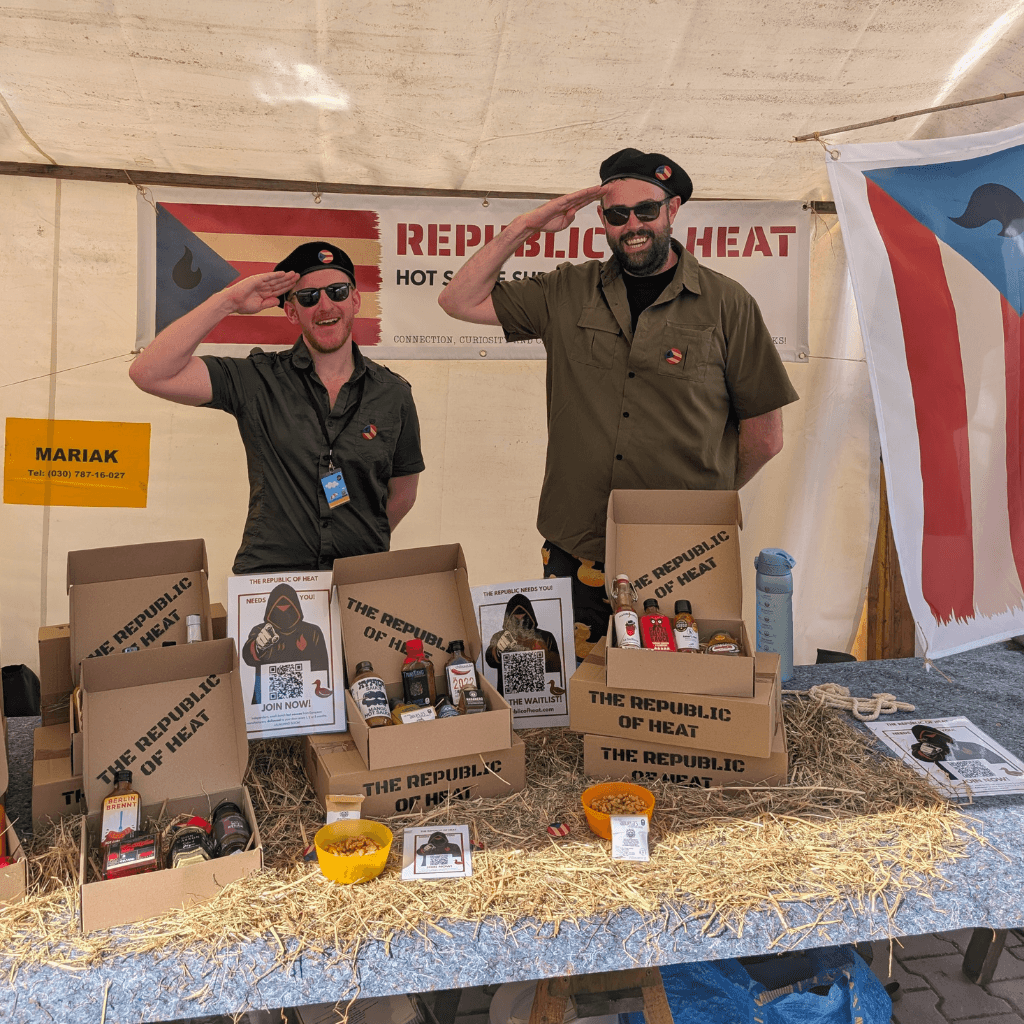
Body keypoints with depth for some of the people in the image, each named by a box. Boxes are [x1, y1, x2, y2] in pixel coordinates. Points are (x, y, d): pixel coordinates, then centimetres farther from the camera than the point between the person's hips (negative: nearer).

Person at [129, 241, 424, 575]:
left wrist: (365, 542, 8)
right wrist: (228, 300, -8)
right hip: (267, 575, -1)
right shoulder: (259, 380, 2)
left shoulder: (393, 393, 7)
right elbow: (148, 373, -8)